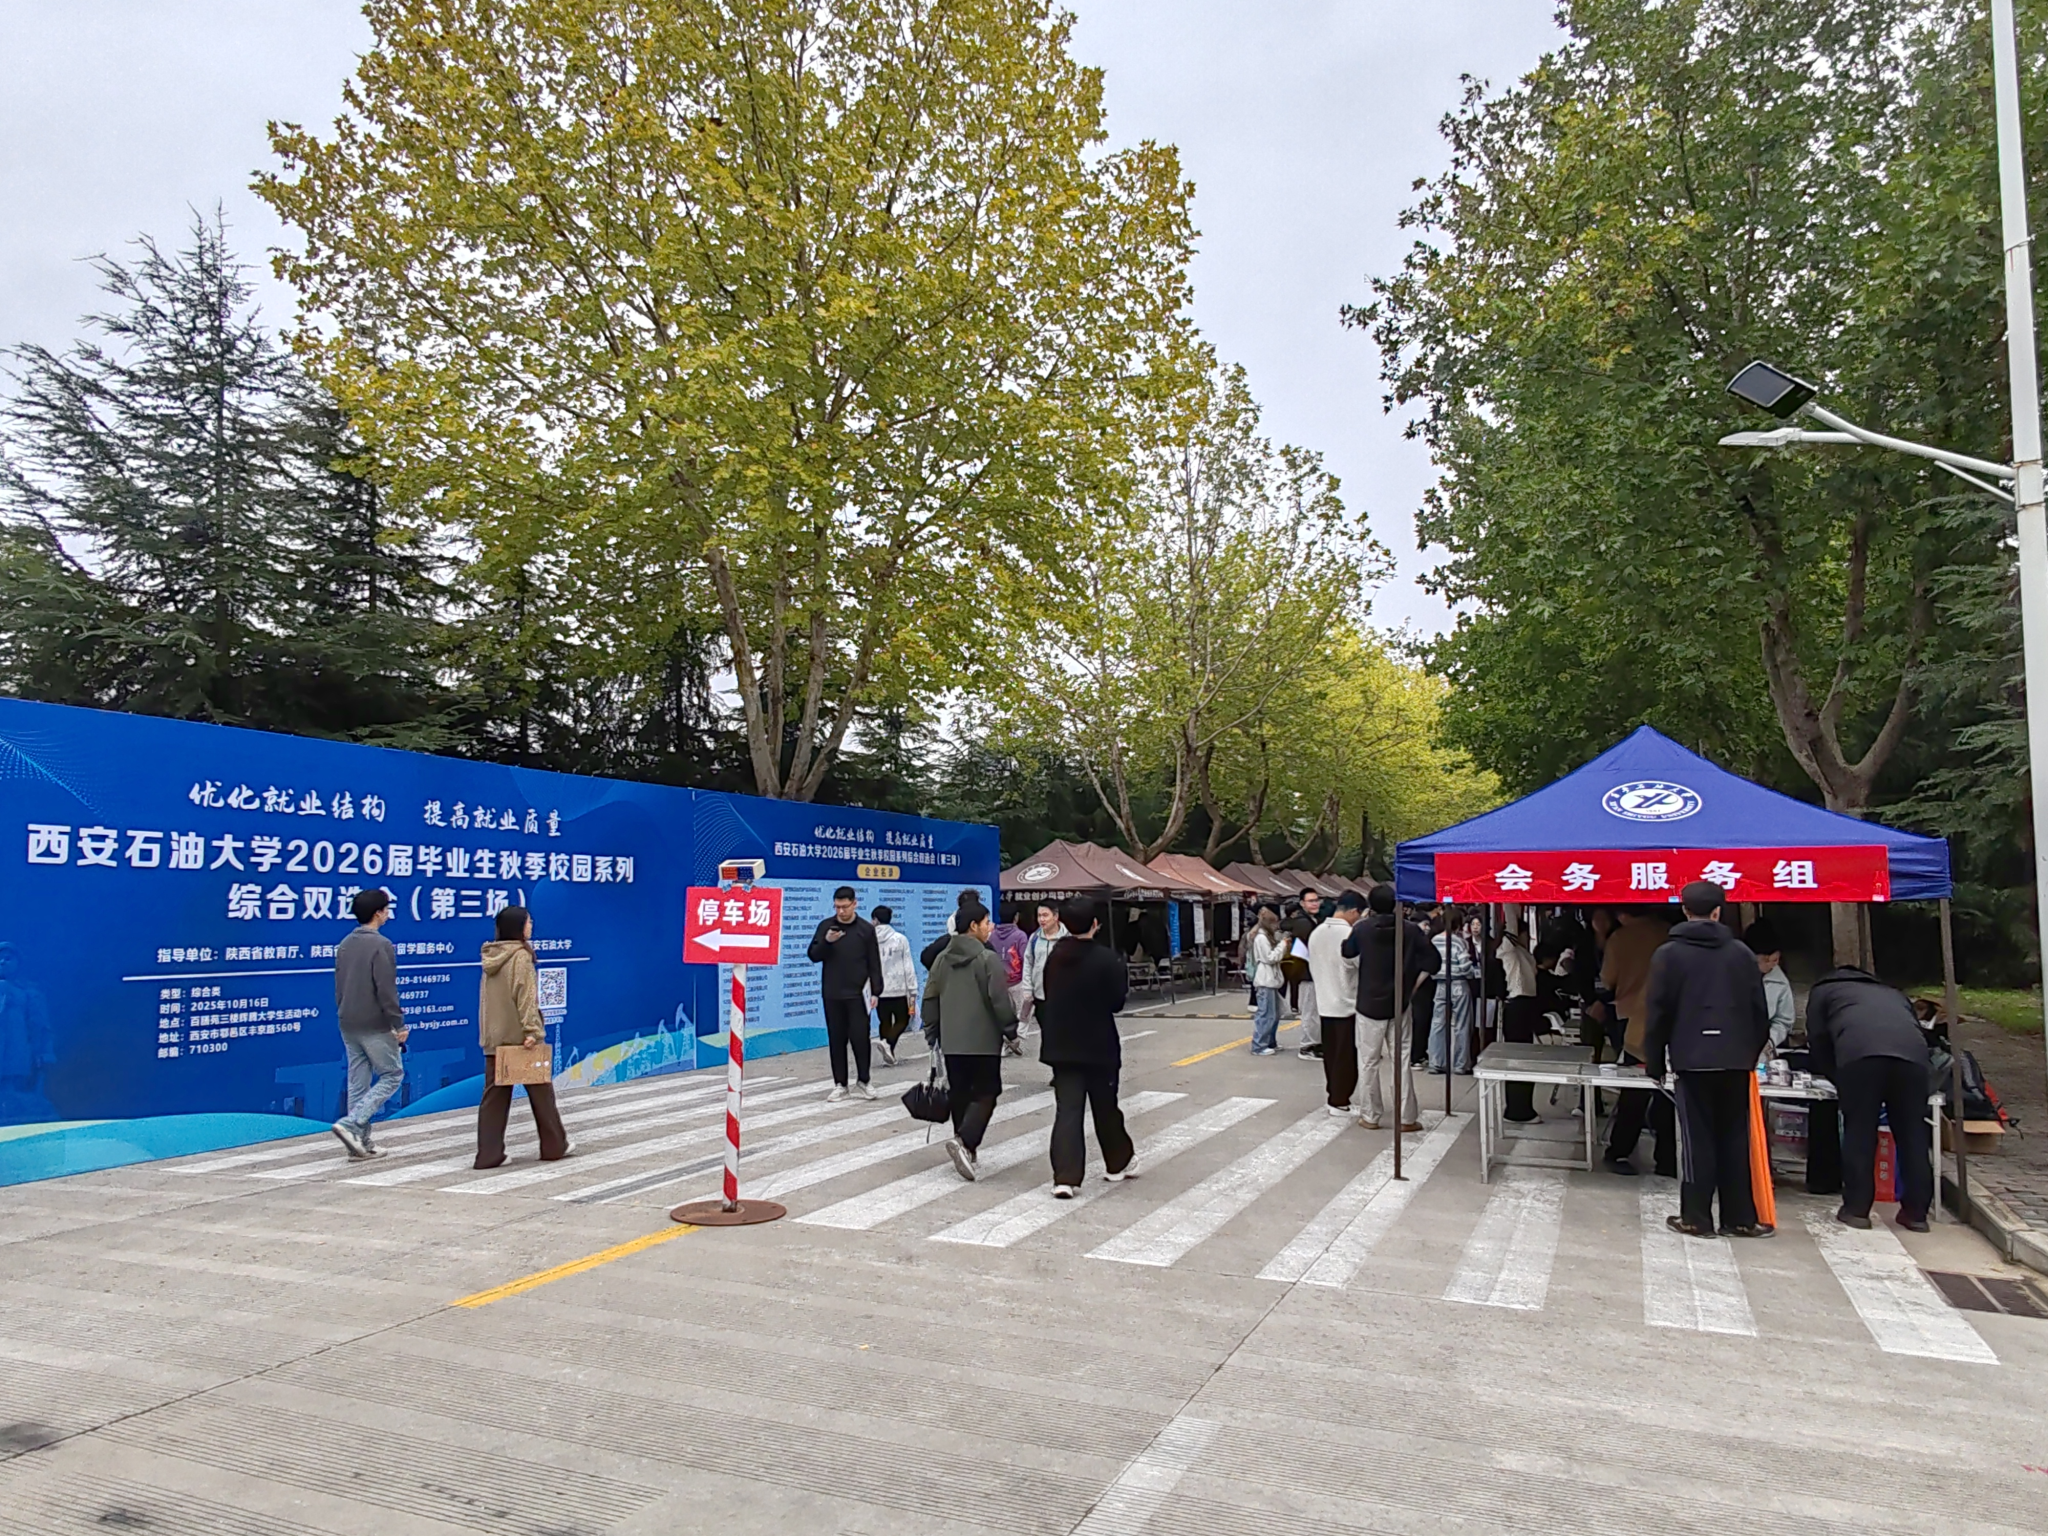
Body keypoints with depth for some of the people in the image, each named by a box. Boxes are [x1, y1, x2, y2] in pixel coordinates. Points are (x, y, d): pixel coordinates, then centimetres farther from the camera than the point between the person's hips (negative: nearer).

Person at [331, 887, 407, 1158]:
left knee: (358, 1082, 11)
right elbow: (386, 990, -18)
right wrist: (399, 1024, -13)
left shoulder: (344, 945, 10)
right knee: (392, 1075, 4)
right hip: (375, 1026, -8)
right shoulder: (381, 945, -15)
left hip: (348, 1025, 8)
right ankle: (350, 1124, -9)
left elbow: (339, 987, 16)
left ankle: (360, 1142, 12)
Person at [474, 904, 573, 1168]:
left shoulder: (492, 956, 10)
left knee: (494, 1094, 7)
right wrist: (533, 1029, -21)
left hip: (493, 1037, 7)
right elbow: (526, 997, -20)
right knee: (540, 1091, 7)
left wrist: (487, 1031, 21)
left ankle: (488, 1154, 3)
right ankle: (555, 1146, 19)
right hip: (520, 1036, -7)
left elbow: (487, 997, 15)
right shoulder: (520, 956, -13)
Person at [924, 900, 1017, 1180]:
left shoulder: (942, 959, 8)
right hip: (984, 1041, -6)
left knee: (959, 1093, 15)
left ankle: (967, 1149, 21)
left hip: (951, 1041, 6)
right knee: (985, 1093, 0)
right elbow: (1000, 1000, -15)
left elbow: (930, 998, 11)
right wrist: (1011, 1030, -3)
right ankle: (964, 1141, -18)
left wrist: (931, 1029, 20)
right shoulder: (988, 959, -12)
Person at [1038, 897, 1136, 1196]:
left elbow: (1049, 996, 7)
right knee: (1105, 1107, 14)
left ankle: (1065, 1177, -9)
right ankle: (1119, 1162, 33)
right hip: (1098, 1046, -3)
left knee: (1067, 1110, 1)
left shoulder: (1054, 958, 2)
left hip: (1061, 1046, 3)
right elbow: (1117, 1001, -9)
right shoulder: (1105, 959, -15)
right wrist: (1122, 973, 4)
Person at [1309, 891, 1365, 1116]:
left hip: (1325, 1003, 7)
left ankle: (1333, 1096, 20)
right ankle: (1340, 1101, 6)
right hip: (1346, 1004, -7)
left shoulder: (1316, 933, 6)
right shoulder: (1349, 934, -18)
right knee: (1346, 1056, 2)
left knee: (1330, 1054, 13)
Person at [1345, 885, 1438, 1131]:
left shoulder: (1362, 929, -8)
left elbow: (1347, 952, 10)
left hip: (1369, 1005, -1)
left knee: (1368, 1062, 8)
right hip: (1400, 1005, 2)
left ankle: (1371, 1116, 11)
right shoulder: (1411, 930, -4)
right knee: (1401, 1061, 7)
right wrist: (1414, 984, 4)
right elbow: (1433, 959, -5)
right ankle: (1407, 1117, 9)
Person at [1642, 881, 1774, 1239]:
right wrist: (1752, 1052, 20)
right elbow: (1759, 1010, 9)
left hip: (1693, 1060, -3)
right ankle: (1739, 1218, 15)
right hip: (1735, 1060, 3)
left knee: (1697, 1139, 2)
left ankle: (1696, 1218, 4)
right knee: (1735, 1138, 10)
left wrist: (1655, 1061, 6)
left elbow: (1657, 1012, -3)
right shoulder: (1741, 953, 6)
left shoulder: (1668, 954, -3)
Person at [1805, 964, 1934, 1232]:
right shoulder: (1893, 994, 42)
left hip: (1859, 1052, -3)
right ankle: (1916, 1212, 15)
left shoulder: (1823, 990, 32)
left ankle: (1856, 1209, 5)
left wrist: (1837, 1078, 33)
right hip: (1912, 1053, 3)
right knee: (1913, 1133, 10)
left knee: (1859, 1132, 3)